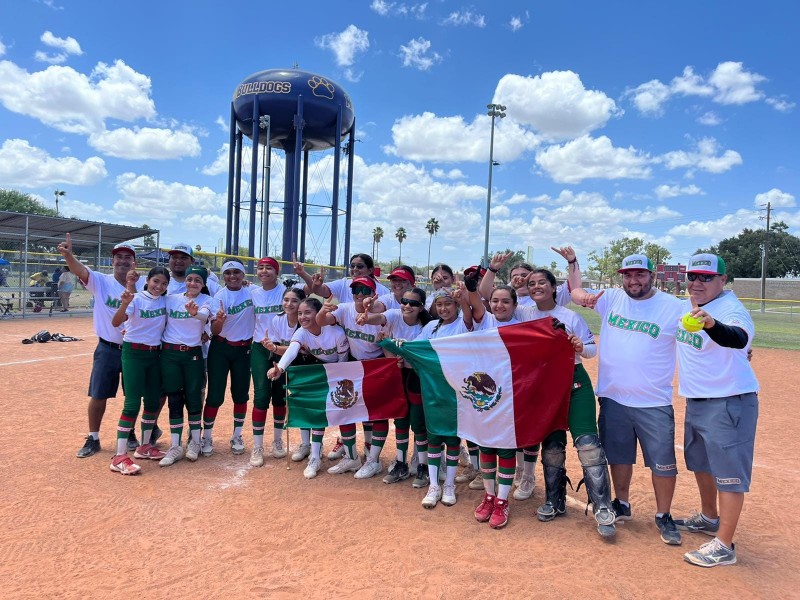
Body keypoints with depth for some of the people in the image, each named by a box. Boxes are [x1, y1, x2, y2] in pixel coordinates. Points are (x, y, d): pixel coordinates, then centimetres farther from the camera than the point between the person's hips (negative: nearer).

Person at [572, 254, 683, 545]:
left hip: (654, 403, -3)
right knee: (618, 455, 17)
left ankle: (663, 516, 24)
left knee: (663, 463, 3)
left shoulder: (674, 307, -6)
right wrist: (585, 297, -18)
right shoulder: (612, 298, 3)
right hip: (613, 398, 3)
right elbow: (575, 292, 5)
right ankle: (622, 504, 36)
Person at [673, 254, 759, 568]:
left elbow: (739, 338, -43)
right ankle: (709, 518, 44)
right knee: (700, 462, 24)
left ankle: (724, 546, 8)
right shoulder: (685, 307, 5)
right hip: (696, 401, 9)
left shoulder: (731, 309, -21)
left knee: (728, 472, -3)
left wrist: (712, 324, -63)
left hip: (729, 403, -9)